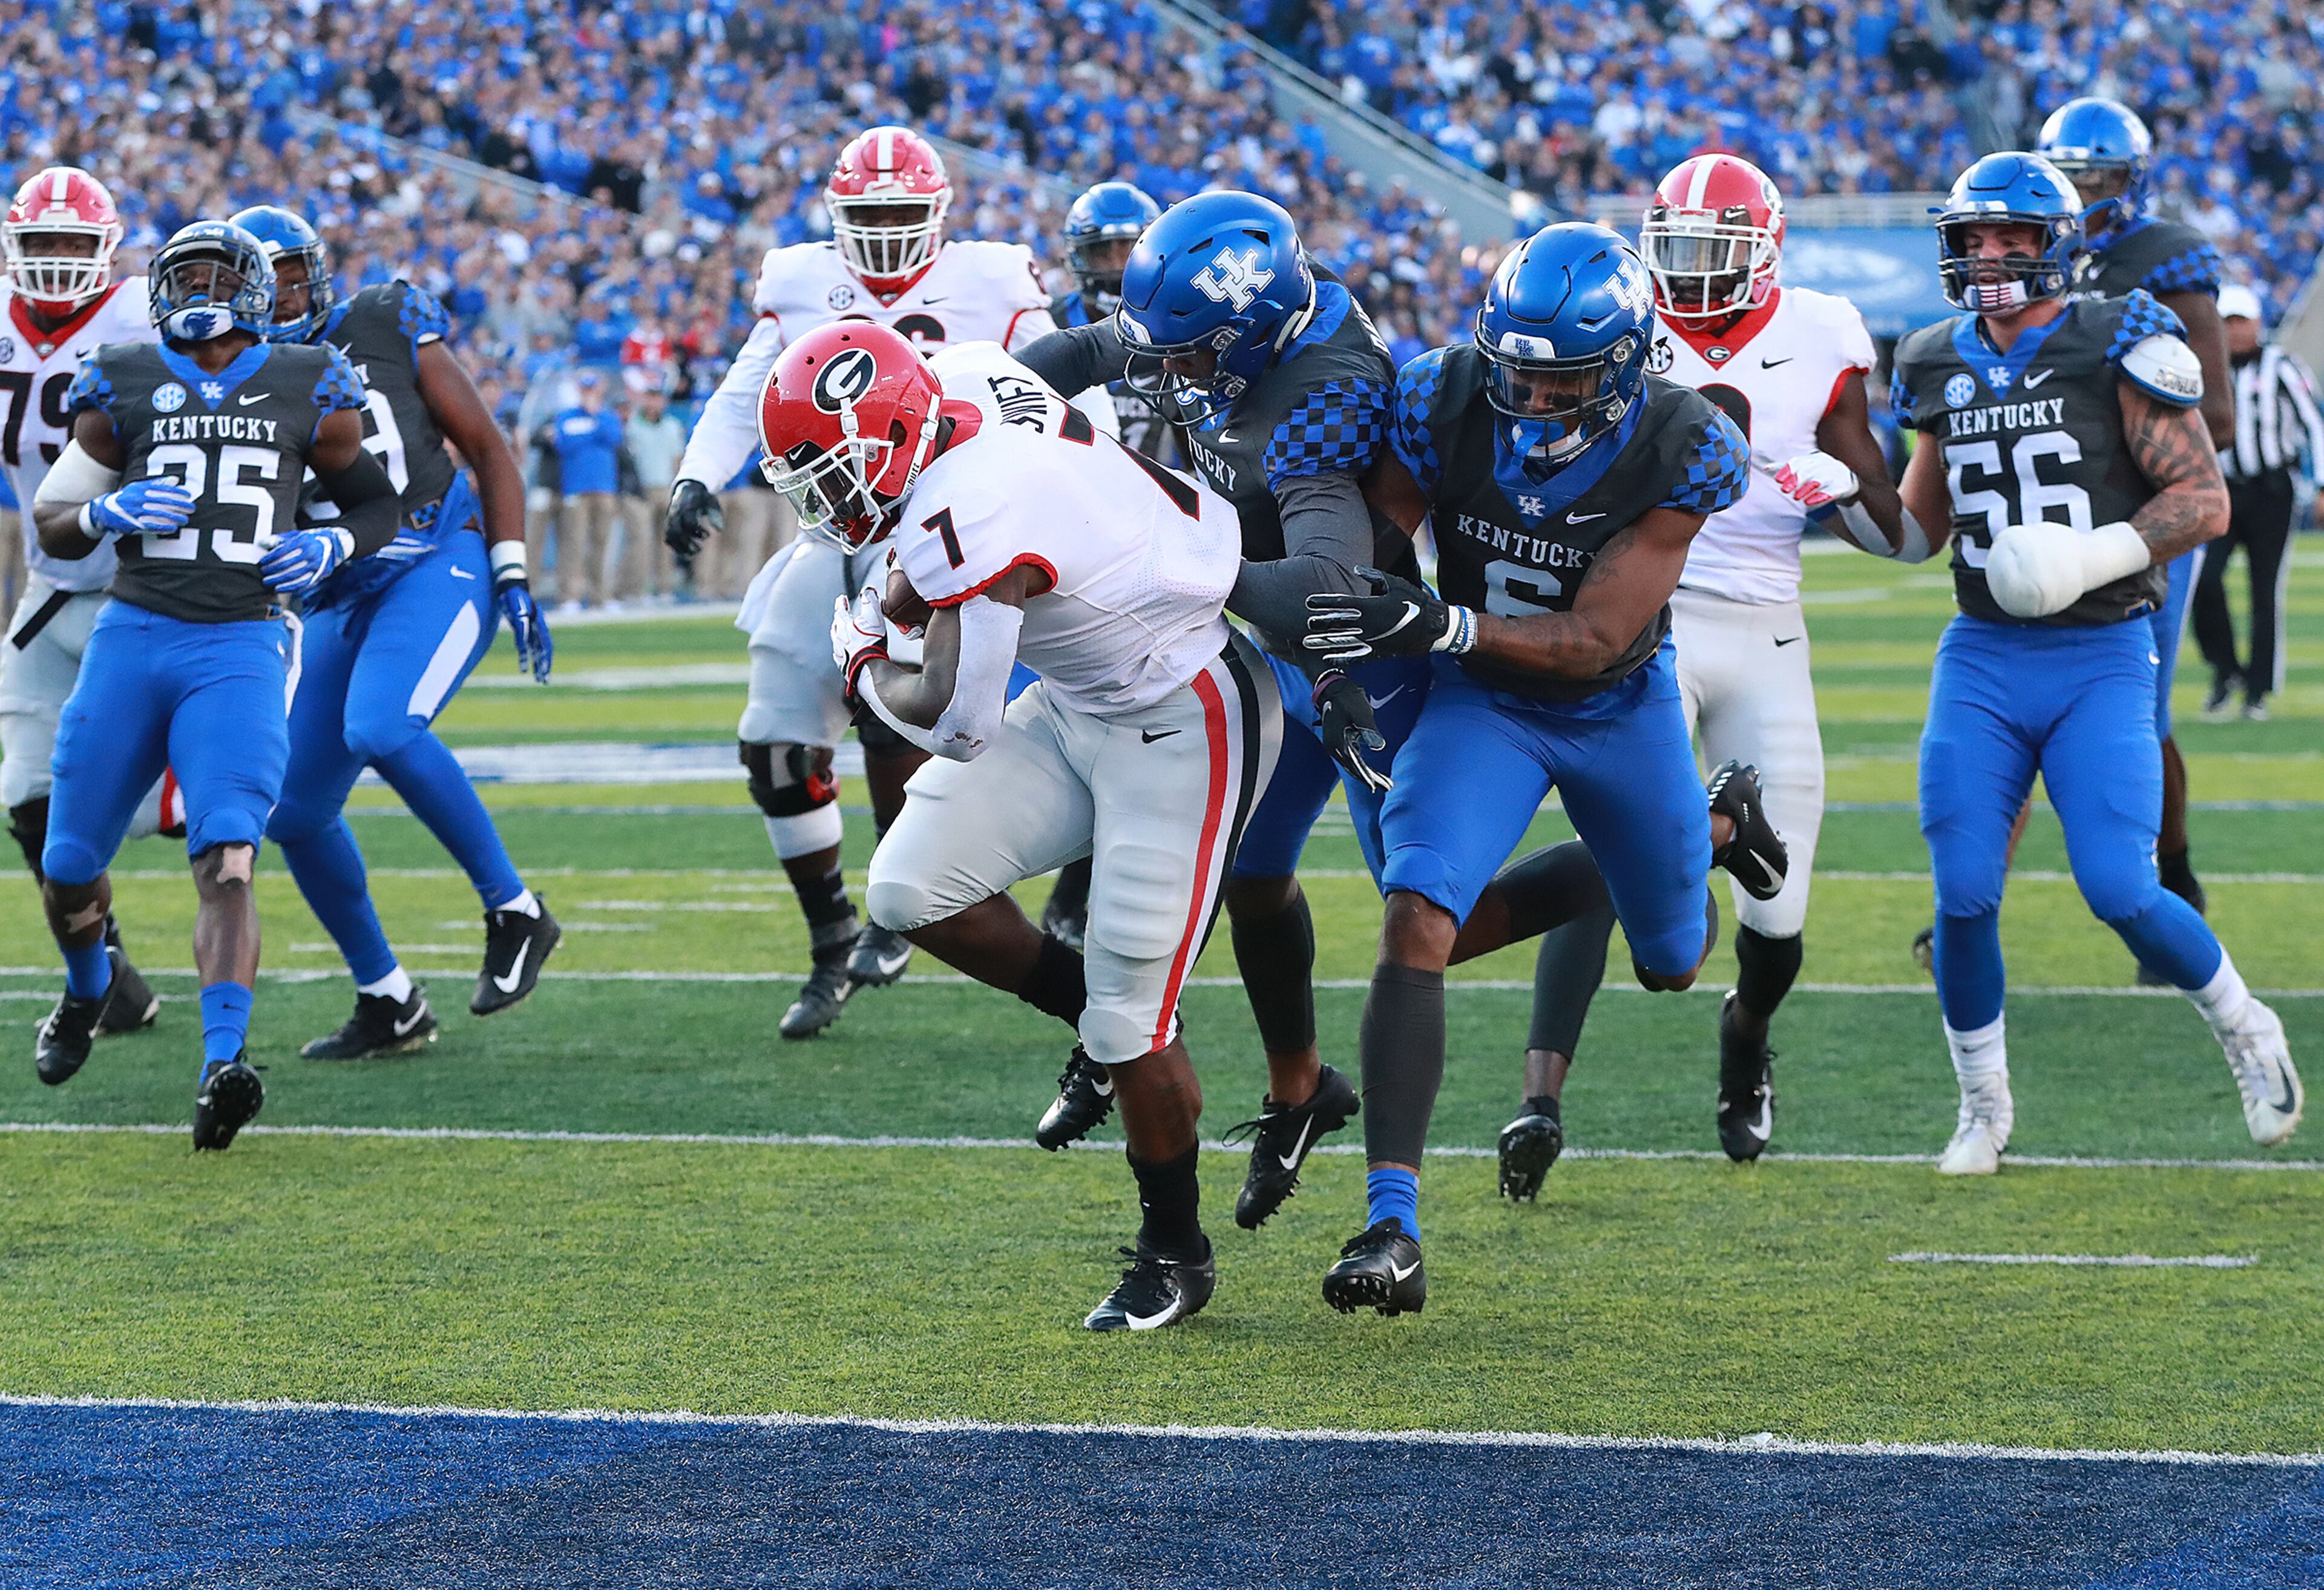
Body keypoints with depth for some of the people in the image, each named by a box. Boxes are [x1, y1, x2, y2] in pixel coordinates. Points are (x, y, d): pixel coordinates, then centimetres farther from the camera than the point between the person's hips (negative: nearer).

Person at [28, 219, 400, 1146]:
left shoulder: (305, 390, 6)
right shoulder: (124, 386, 7)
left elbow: (378, 502, 18)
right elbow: (53, 528, 12)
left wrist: (333, 548, -3)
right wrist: (110, 514, -10)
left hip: (242, 649, -2)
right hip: (132, 639, 2)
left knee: (226, 857, -22)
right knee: (70, 867, 9)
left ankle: (222, 1065, -31)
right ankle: (87, 992, 42)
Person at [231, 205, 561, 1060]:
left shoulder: (388, 332, -1)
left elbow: (489, 449, 2)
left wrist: (512, 575, -6)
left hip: (439, 565, -5)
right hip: (338, 602, 5)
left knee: (378, 729, -31)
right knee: (296, 811, 1)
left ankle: (515, 911, -17)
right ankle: (388, 1005, 18)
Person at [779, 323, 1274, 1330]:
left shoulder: (970, 522, -32)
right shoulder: (965, 378, -8)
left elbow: (956, 722, -26)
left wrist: (863, 666, -7)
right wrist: (896, 595, 9)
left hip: (1183, 729, -9)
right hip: (1082, 703, 10)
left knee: (1130, 1019, -5)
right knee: (912, 893, -1)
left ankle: (1176, 1256, 13)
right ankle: (1100, 1020, 18)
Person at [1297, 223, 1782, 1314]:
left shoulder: (1676, 454, -27)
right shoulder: (1445, 405, -23)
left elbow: (1594, 640, -31)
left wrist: (1442, 627, -43)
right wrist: (1345, 669, -19)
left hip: (1620, 704, 0)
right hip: (1483, 699, 0)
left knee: (1673, 963, 17)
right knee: (1418, 924, -23)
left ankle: (1718, 826, 54)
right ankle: (1391, 1233, -23)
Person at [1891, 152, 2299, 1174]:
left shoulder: (2119, 347, -7)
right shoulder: (1942, 366, 9)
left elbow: (2205, 500, -9)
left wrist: (2101, 553, -22)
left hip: (2101, 659, -4)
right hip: (1982, 659, 4)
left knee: (2119, 891, -13)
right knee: (1964, 897, -5)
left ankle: (2243, 1028, 16)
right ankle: (1984, 1109, 15)